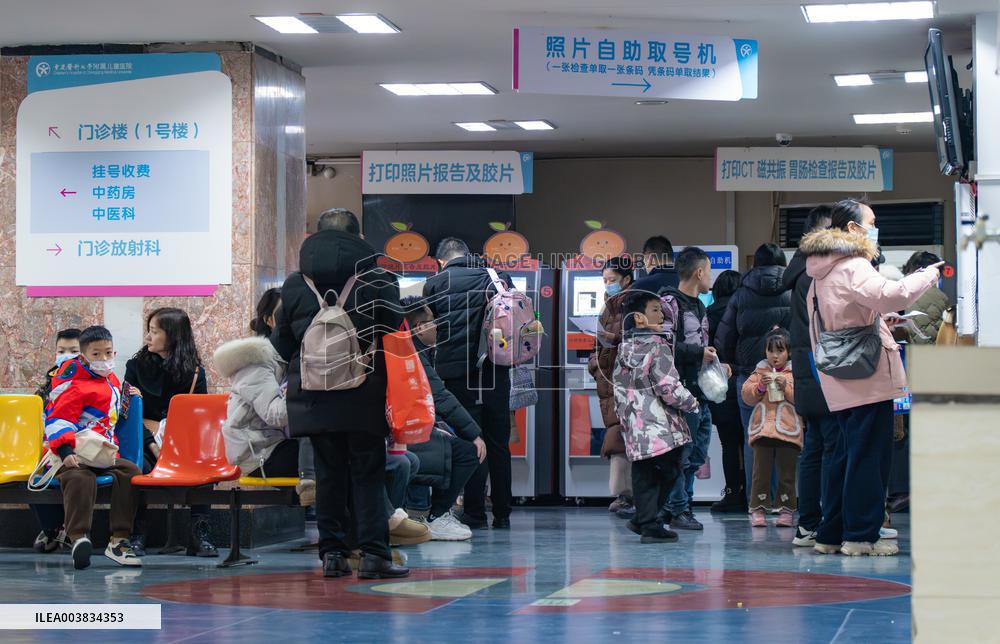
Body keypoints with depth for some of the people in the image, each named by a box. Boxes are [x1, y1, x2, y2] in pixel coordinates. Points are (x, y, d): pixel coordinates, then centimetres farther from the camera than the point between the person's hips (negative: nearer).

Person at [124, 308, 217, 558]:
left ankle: (198, 536, -22)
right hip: (144, 442, -1)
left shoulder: (194, 371, 5)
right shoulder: (137, 366, 3)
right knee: (140, 466, -32)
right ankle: (136, 535, -22)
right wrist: (153, 445, -17)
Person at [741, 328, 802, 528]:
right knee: (761, 471, 1)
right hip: (763, 427, 2)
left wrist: (787, 386, -14)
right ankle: (757, 510, 4)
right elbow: (747, 396, 6)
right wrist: (760, 386, -10)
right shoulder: (759, 372, 12)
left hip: (788, 429, -2)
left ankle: (787, 510, 8)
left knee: (787, 472, 2)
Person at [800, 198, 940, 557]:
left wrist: (887, 319, 24)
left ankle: (831, 534, 16)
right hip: (868, 378, -9)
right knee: (869, 455, -5)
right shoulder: (852, 266, -12)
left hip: (840, 384, 9)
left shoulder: (821, 272, 17)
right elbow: (886, 296, -30)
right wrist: (927, 276, -18)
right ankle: (861, 535, -4)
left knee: (848, 453, 14)